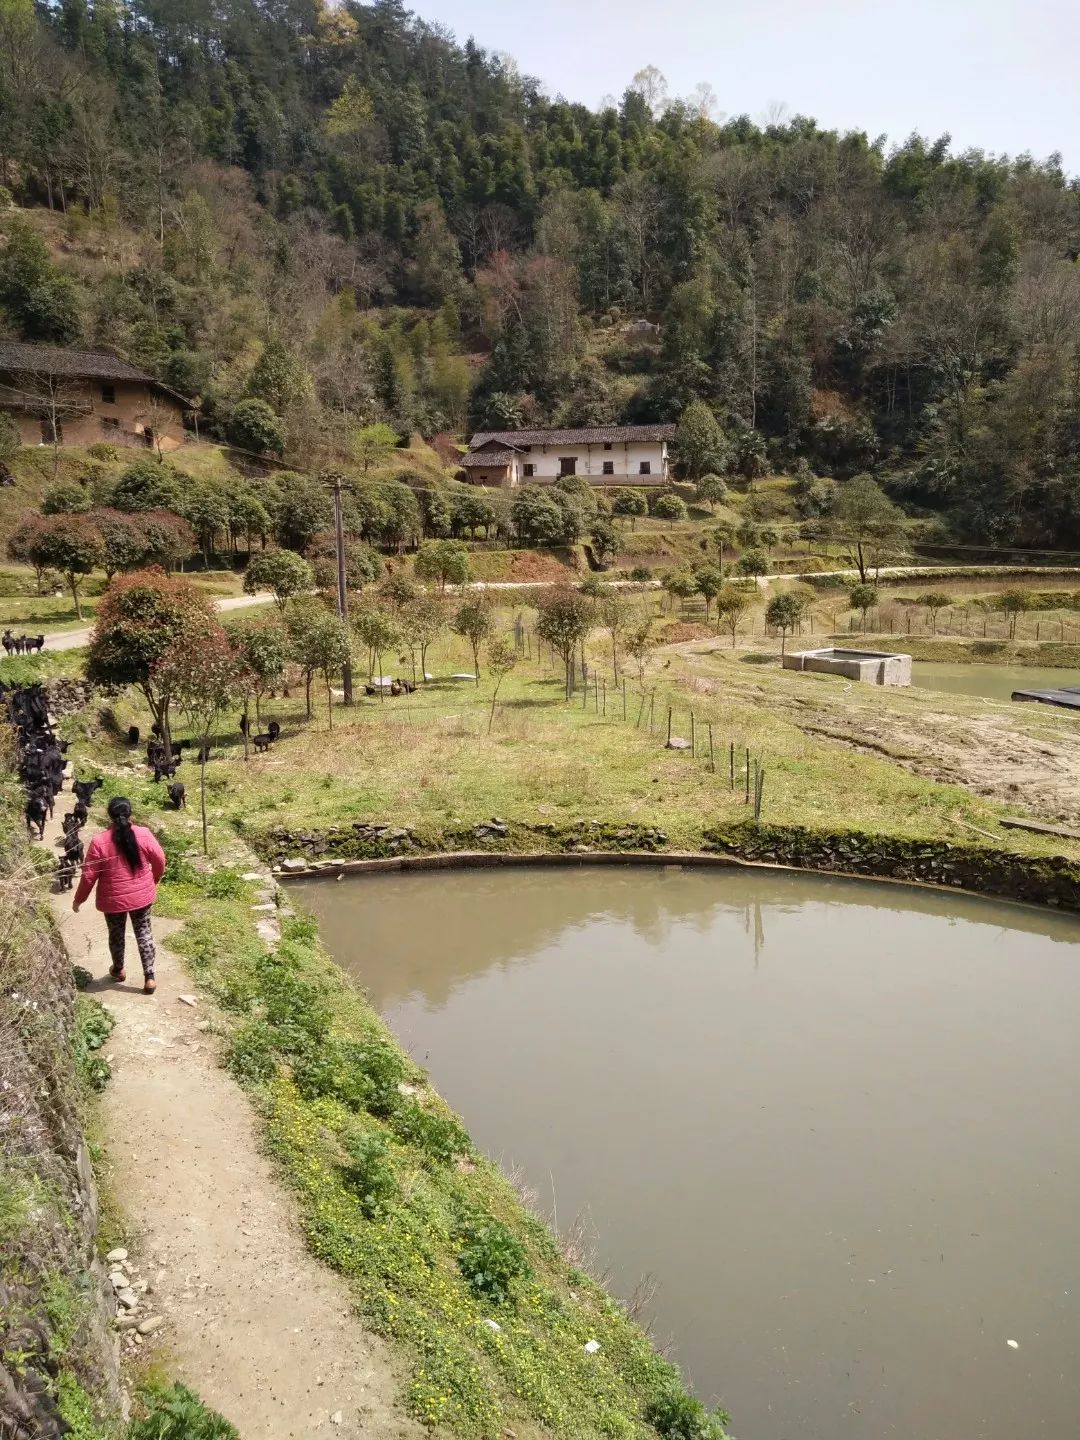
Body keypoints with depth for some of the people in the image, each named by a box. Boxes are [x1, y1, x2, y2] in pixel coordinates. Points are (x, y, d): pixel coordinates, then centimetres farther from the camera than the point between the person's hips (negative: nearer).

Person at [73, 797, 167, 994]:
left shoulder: (99, 841, -18)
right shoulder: (144, 834, -14)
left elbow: (89, 875, -12)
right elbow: (160, 861, -2)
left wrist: (78, 899, 3)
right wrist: (154, 880, 18)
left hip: (113, 900, -1)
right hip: (141, 895, 1)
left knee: (116, 934, 21)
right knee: (143, 933, 14)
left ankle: (119, 970, 42)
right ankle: (149, 978, 14)